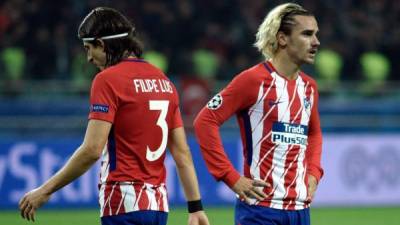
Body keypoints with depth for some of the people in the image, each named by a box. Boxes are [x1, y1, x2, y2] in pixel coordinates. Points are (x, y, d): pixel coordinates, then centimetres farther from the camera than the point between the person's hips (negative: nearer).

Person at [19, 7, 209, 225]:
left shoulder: (108, 80, -10)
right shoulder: (163, 80, 13)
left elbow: (91, 150, -17)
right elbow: (182, 152, 12)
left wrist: (45, 190, -12)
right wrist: (196, 207, 13)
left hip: (125, 206, -8)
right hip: (159, 205, 8)